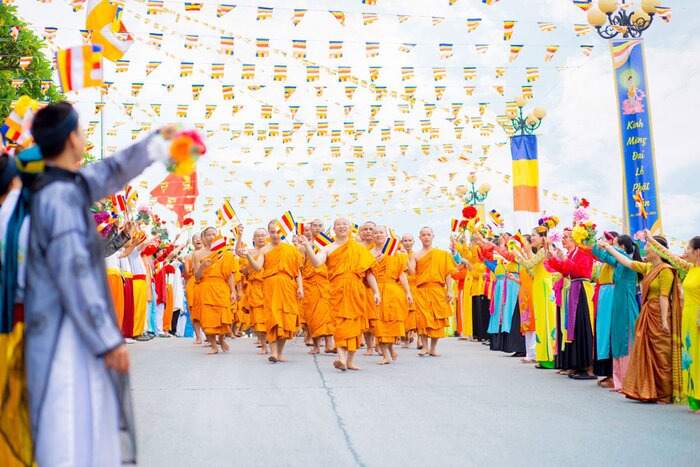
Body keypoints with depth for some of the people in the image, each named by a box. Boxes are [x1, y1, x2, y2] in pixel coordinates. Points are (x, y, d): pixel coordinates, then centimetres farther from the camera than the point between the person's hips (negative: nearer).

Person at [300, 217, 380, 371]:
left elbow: (369, 271, 13)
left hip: (356, 291, 2)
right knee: (341, 322, -16)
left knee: (355, 324, 2)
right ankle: (342, 358, -28)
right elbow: (316, 263, -8)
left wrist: (376, 291, 5)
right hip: (338, 289, -2)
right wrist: (307, 246, -21)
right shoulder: (328, 249, 12)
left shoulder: (359, 249, 17)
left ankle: (350, 361, 10)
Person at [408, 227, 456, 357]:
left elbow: (448, 274, 5)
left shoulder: (442, 254, 9)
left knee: (437, 319, 1)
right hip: (421, 291, 0)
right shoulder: (416, 255, 8)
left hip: (438, 291, 0)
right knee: (423, 318, -5)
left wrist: (449, 290, -3)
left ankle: (433, 348, 10)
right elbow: (411, 272, -6)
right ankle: (424, 347, 3)